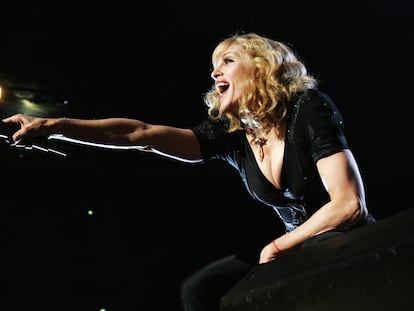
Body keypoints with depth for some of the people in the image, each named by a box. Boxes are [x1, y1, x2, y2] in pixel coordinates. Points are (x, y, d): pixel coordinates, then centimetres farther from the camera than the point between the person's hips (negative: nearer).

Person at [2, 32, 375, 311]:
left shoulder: (309, 108, -20)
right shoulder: (230, 133, -5)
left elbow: (350, 204, -25)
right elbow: (143, 133, -13)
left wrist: (279, 246, -16)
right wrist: (55, 125, -19)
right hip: (294, 247, 6)